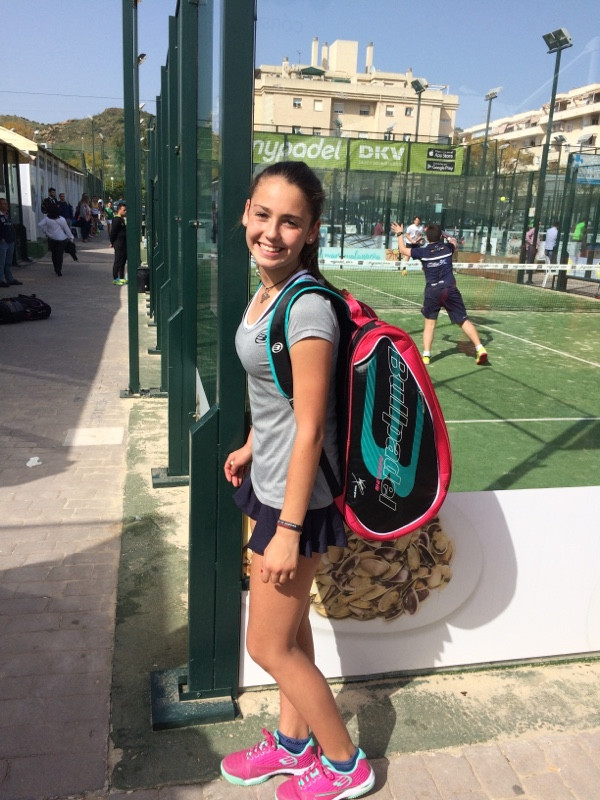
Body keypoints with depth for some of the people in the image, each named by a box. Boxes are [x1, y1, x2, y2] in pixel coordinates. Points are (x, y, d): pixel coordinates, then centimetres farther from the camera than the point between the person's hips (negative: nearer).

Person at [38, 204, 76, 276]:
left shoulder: (46, 218, -12)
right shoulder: (61, 219, -17)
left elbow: (39, 224, -16)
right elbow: (66, 229, -8)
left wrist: (45, 230, 0)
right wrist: (71, 237, 5)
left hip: (51, 238, 3)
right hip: (61, 238, -3)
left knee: (54, 254, 16)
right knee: (59, 254, 3)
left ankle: (56, 269, 25)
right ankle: (59, 271, 2)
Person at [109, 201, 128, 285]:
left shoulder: (122, 219, 15)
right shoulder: (116, 220, -16)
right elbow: (113, 232, -17)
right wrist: (112, 242, -10)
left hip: (123, 244, 10)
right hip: (119, 244, -10)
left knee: (123, 261, 14)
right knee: (118, 261, -4)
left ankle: (121, 278, 23)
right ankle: (115, 279, 2)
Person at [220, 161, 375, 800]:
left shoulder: (308, 308, -24)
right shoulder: (268, 291, 4)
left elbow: (308, 428, -23)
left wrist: (288, 529, -18)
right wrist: (252, 447, 21)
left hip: (295, 497, -8)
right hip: (269, 481, 9)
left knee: (269, 646, 8)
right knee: (289, 624, 22)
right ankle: (293, 743, 45)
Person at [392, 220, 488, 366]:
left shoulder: (423, 252, 2)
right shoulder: (447, 247, 8)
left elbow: (403, 250, 16)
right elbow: (454, 242, 34)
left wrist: (400, 234, 30)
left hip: (432, 291, -1)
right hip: (450, 289, 1)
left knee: (429, 323, 11)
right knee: (463, 320, 4)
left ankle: (426, 355, 2)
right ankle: (480, 349, -4)